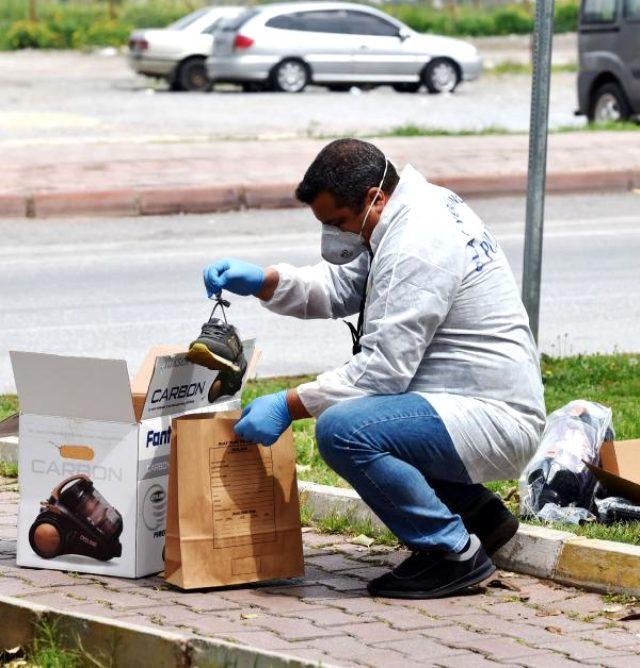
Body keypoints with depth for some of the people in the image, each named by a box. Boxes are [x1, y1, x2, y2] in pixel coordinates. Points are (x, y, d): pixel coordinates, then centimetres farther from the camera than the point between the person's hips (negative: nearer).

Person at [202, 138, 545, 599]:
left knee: (344, 430, -28)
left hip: (495, 421, -11)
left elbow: (383, 368, -23)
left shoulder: (417, 247, -21)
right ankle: (478, 513, 19)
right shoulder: (415, 214, 11)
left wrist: (287, 407, -18)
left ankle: (456, 552, -13)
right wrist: (262, 281, 5)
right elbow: (339, 288, 20)